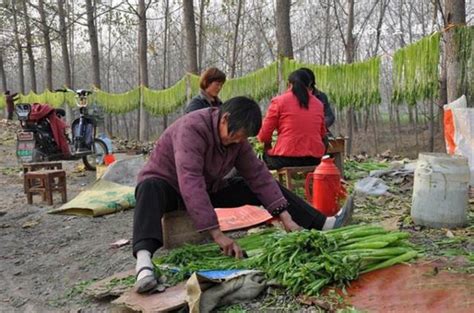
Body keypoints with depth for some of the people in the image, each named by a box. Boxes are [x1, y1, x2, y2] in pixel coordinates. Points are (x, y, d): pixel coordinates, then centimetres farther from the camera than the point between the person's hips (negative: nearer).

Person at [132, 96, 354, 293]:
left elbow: (258, 175, -10)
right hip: (168, 185, -5)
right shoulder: (192, 128, -32)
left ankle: (324, 224, -3)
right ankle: (144, 263, -60)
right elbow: (190, 183, -43)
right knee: (150, 189, -42)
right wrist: (217, 234, -47)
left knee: (265, 186, -6)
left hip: (208, 188, 6)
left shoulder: (236, 136, -10)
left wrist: (285, 217, -19)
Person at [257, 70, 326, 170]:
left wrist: (267, 143, 20)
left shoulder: (279, 101, -2)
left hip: (286, 158, -5)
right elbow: (322, 133, 16)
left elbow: (264, 135, -1)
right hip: (314, 159, 5)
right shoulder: (318, 104, 9)